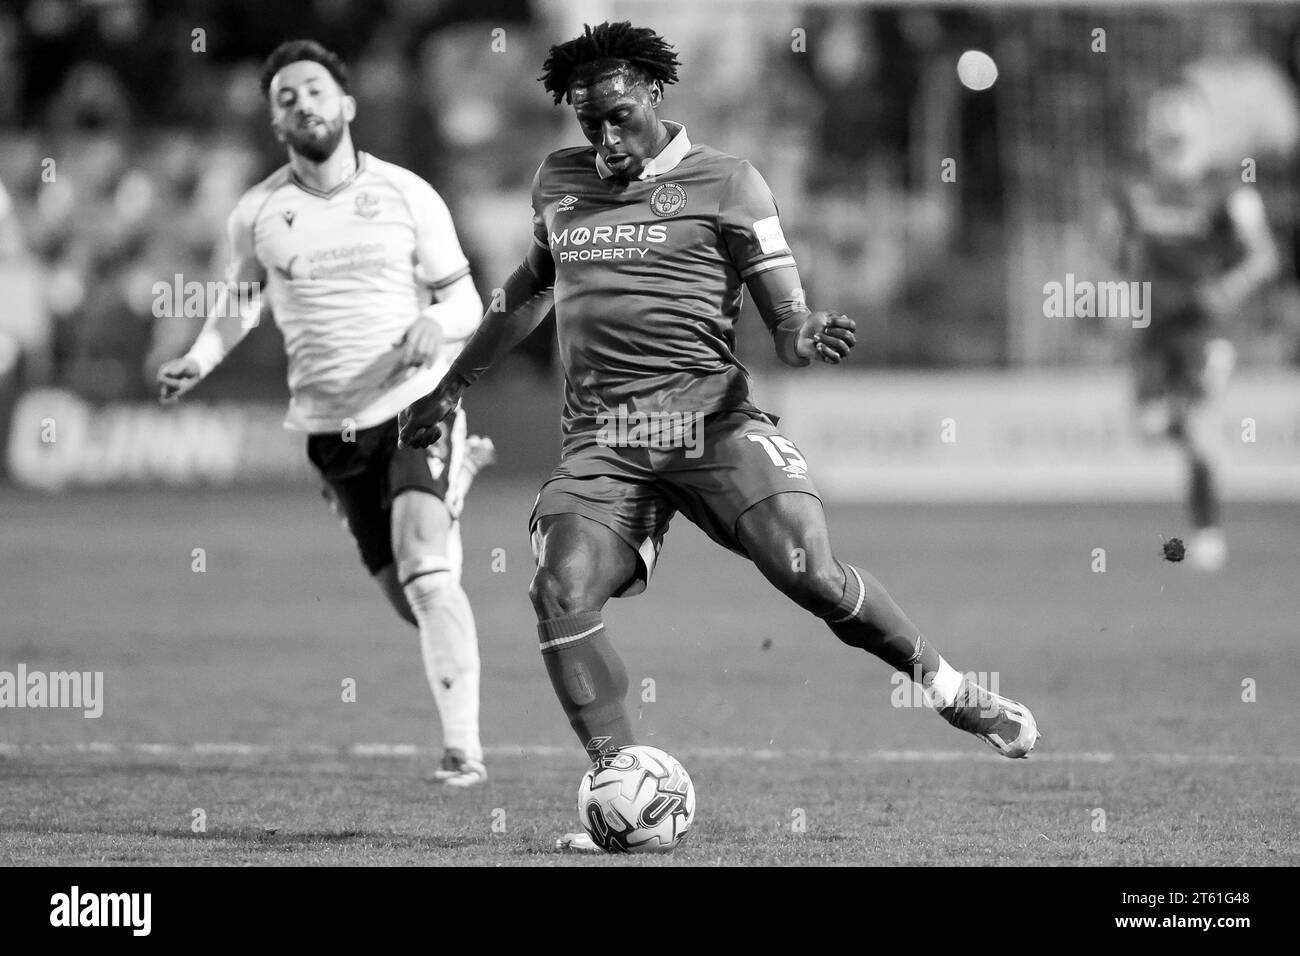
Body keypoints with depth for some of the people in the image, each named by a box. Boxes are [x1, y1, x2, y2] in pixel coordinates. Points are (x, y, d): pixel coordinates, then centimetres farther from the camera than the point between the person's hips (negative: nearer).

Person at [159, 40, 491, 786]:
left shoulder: (407, 195, -2)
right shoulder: (257, 214, 2)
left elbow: (466, 305, 3)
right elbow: (241, 303, 20)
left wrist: (435, 324, -21)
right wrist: (201, 359, 1)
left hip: (416, 404, -3)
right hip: (331, 426, 3)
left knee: (425, 573, -24)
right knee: (411, 602, 9)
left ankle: (464, 747, -25)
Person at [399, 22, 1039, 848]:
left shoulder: (724, 183, 3)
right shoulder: (558, 182, 16)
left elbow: (787, 319, 1)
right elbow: (531, 290, 33)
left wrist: (809, 338, -23)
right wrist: (452, 384, 36)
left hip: (710, 417, -3)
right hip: (601, 439, 3)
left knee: (808, 570, -19)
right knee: (561, 593, -20)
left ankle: (950, 689, 4)